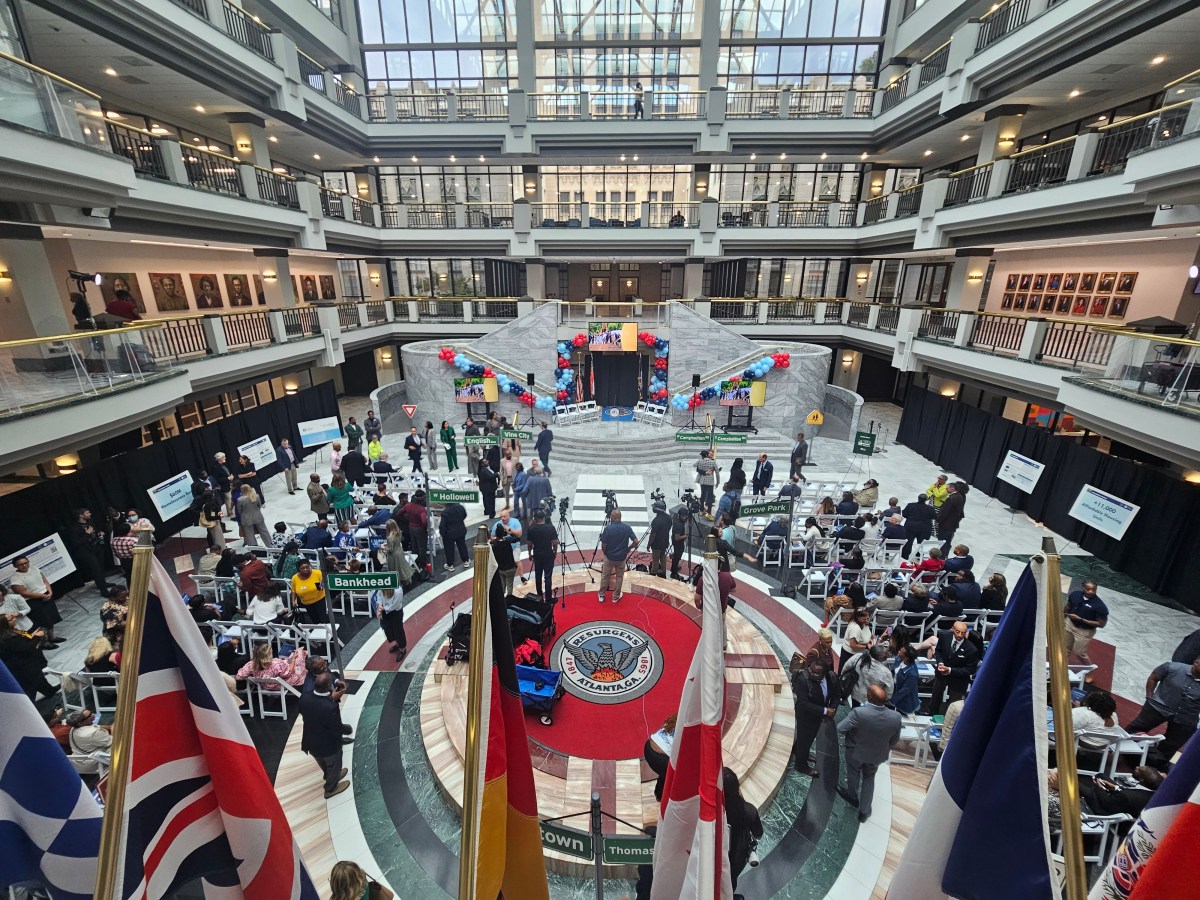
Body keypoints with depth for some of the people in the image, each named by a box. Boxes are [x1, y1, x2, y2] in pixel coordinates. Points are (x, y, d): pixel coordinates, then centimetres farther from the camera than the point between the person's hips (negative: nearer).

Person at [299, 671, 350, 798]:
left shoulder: (304, 697, -24)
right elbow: (336, 730, -27)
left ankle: (330, 776, 62)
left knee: (324, 763, 35)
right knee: (334, 765, 27)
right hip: (328, 745, -6)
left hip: (310, 742, 6)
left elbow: (303, 713, -1)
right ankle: (330, 788, 50)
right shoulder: (330, 707, -42)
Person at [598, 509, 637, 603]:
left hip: (609, 557, -1)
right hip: (622, 557, 1)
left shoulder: (608, 528, -18)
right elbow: (636, 542, -12)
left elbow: (603, 545, -14)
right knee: (619, 577, 17)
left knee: (605, 576, 16)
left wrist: (605, 553, 6)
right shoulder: (627, 528, -11)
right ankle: (616, 597, 26)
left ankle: (601, 595, 26)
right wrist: (627, 549, 4)